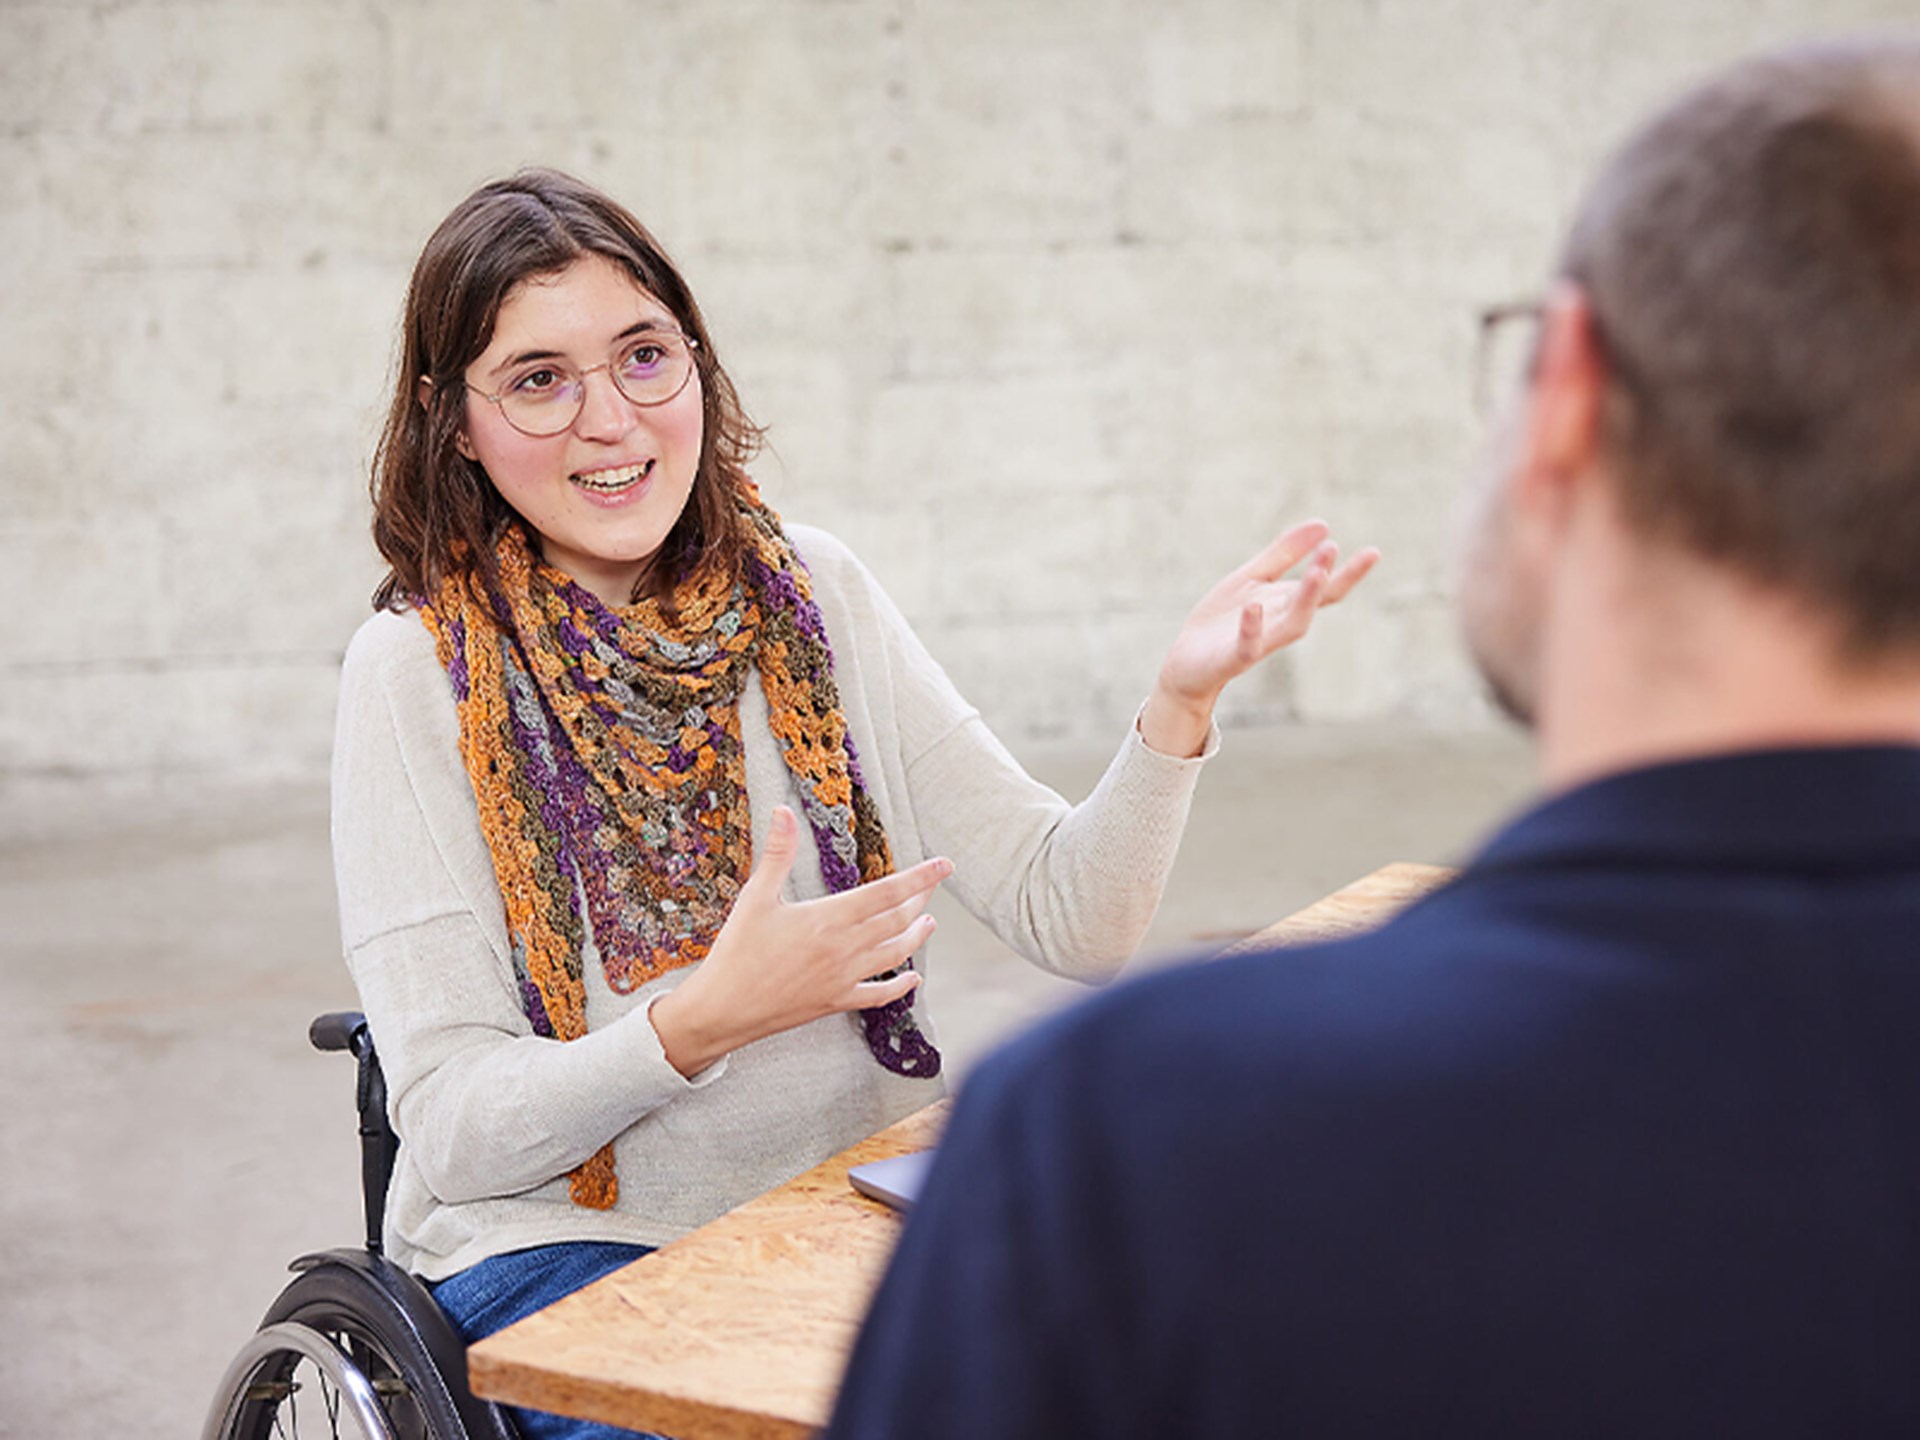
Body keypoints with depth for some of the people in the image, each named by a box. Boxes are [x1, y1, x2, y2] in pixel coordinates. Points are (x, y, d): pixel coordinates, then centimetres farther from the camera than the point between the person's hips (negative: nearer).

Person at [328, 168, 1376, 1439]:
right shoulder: (419, 671, -6)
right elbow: (455, 1130, -10)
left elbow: (1072, 919, -1)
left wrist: (1180, 703, -18)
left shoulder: (814, 598, 3)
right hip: (567, 1241, -3)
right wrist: (706, 1021, -26)